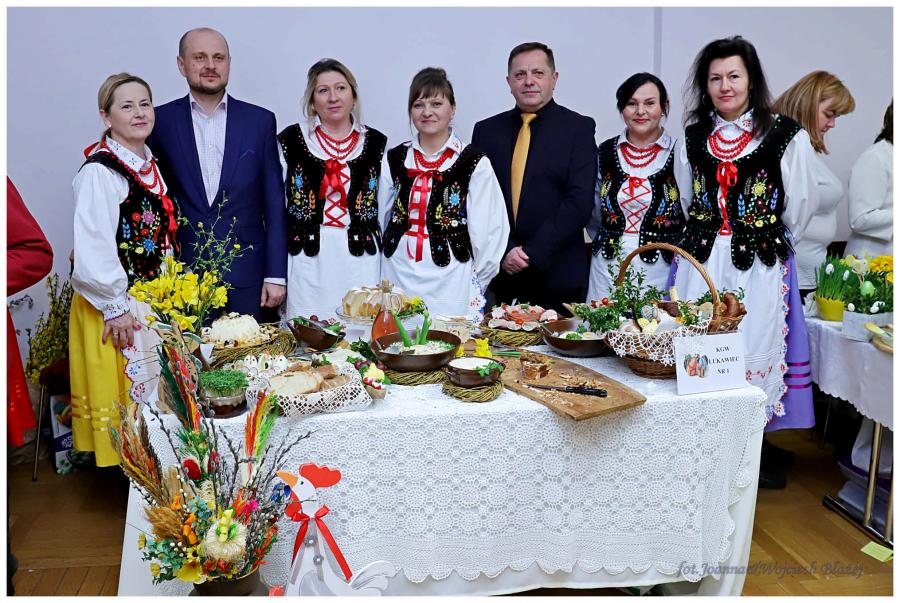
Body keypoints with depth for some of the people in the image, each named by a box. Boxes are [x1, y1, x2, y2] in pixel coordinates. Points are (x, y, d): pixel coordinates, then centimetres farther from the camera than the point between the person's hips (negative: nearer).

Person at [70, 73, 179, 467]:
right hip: (118, 304, -8)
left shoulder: (150, 165, 9)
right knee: (125, 387, 4)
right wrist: (114, 307, -17)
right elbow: (91, 249, -20)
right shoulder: (99, 171, -16)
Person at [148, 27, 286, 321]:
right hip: (182, 274, 0)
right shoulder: (161, 121, 4)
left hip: (247, 278, 0)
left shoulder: (260, 120, 5)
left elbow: (274, 204, 3)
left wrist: (276, 275, -2)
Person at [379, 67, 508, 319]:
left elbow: (488, 232, -2)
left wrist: (477, 284, 3)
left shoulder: (475, 163, -4)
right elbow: (380, 221, 15)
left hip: (452, 288, -3)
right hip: (398, 281, 3)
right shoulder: (394, 160, 8)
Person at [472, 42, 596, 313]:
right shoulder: (486, 130, 9)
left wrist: (532, 253, -14)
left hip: (557, 275, -2)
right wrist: (503, 252, -9)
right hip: (501, 274, 2)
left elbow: (579, 202, -9)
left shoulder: (579, 127, 0)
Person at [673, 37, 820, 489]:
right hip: (701, 263, 4)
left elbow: (800, 209, 0)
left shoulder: (787, 136, -5)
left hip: (761, 266, -3)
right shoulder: (693, 137, 9)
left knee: (754, 353, 2)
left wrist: (770, 241, 9)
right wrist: (704, 239, 15)